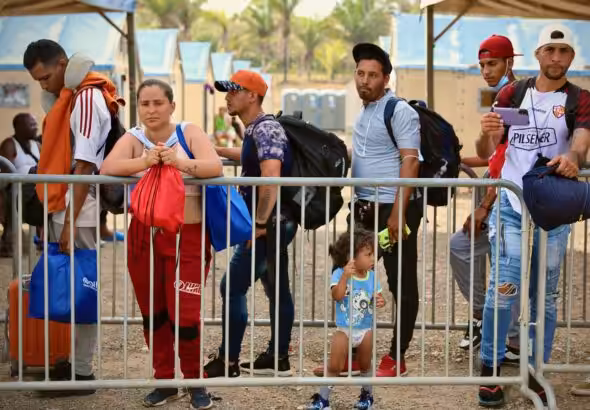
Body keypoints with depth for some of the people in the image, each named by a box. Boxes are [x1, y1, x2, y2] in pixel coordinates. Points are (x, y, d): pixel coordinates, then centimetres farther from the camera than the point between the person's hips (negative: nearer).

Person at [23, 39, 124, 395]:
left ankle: (83, 372, 2)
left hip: (78, 211, -9)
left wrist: (71, 220, -20)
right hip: (62, 206, 9)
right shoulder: (68, 96, 15)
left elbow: (84, 165, -18)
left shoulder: (87, 98, -13)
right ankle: (74, 362, 18)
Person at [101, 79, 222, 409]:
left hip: (187, 236, -3)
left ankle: (196, 382, 13)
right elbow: (107, 168, -18)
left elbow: (215, 167, -20)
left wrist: (181, 162, -38)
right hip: (145, 236, 3)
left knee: (185, 315, -6)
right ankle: (165, 381, 24)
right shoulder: (133, 138, 1)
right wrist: (146, 162, -36)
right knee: (153, 314, 10)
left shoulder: (190, 133, -3)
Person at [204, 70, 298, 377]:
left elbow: (271, 175, -31)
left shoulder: (265, 129, -17)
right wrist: (217, 151, 41)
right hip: (276, 223, 10)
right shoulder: (255, 129, 14)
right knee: (276, 289, 13)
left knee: (233, 287, -6)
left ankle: (228, 362, 0)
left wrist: (259, 222, -27)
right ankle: (278, 358, 20)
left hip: (269, 224, -10)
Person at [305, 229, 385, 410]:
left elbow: (379, 298, 3)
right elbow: (337, 296, -32)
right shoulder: (340, 274, -17)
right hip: (344, 329, -3)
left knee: (365, 364, 15)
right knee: (334, 366, -4)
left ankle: (367, 395, 35)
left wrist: (380, 301, -21)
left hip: (366, 329, 3)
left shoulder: (372, 276, -3)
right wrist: (345, 276, -43)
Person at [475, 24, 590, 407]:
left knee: (546, 294, 8)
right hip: (511, 204, 0)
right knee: (504, 287, -10)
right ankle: (490, 370, 0)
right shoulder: (512, 94, 5)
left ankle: (535, 372, 18)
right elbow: (485, 153, 3)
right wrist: (487, 133, -20)